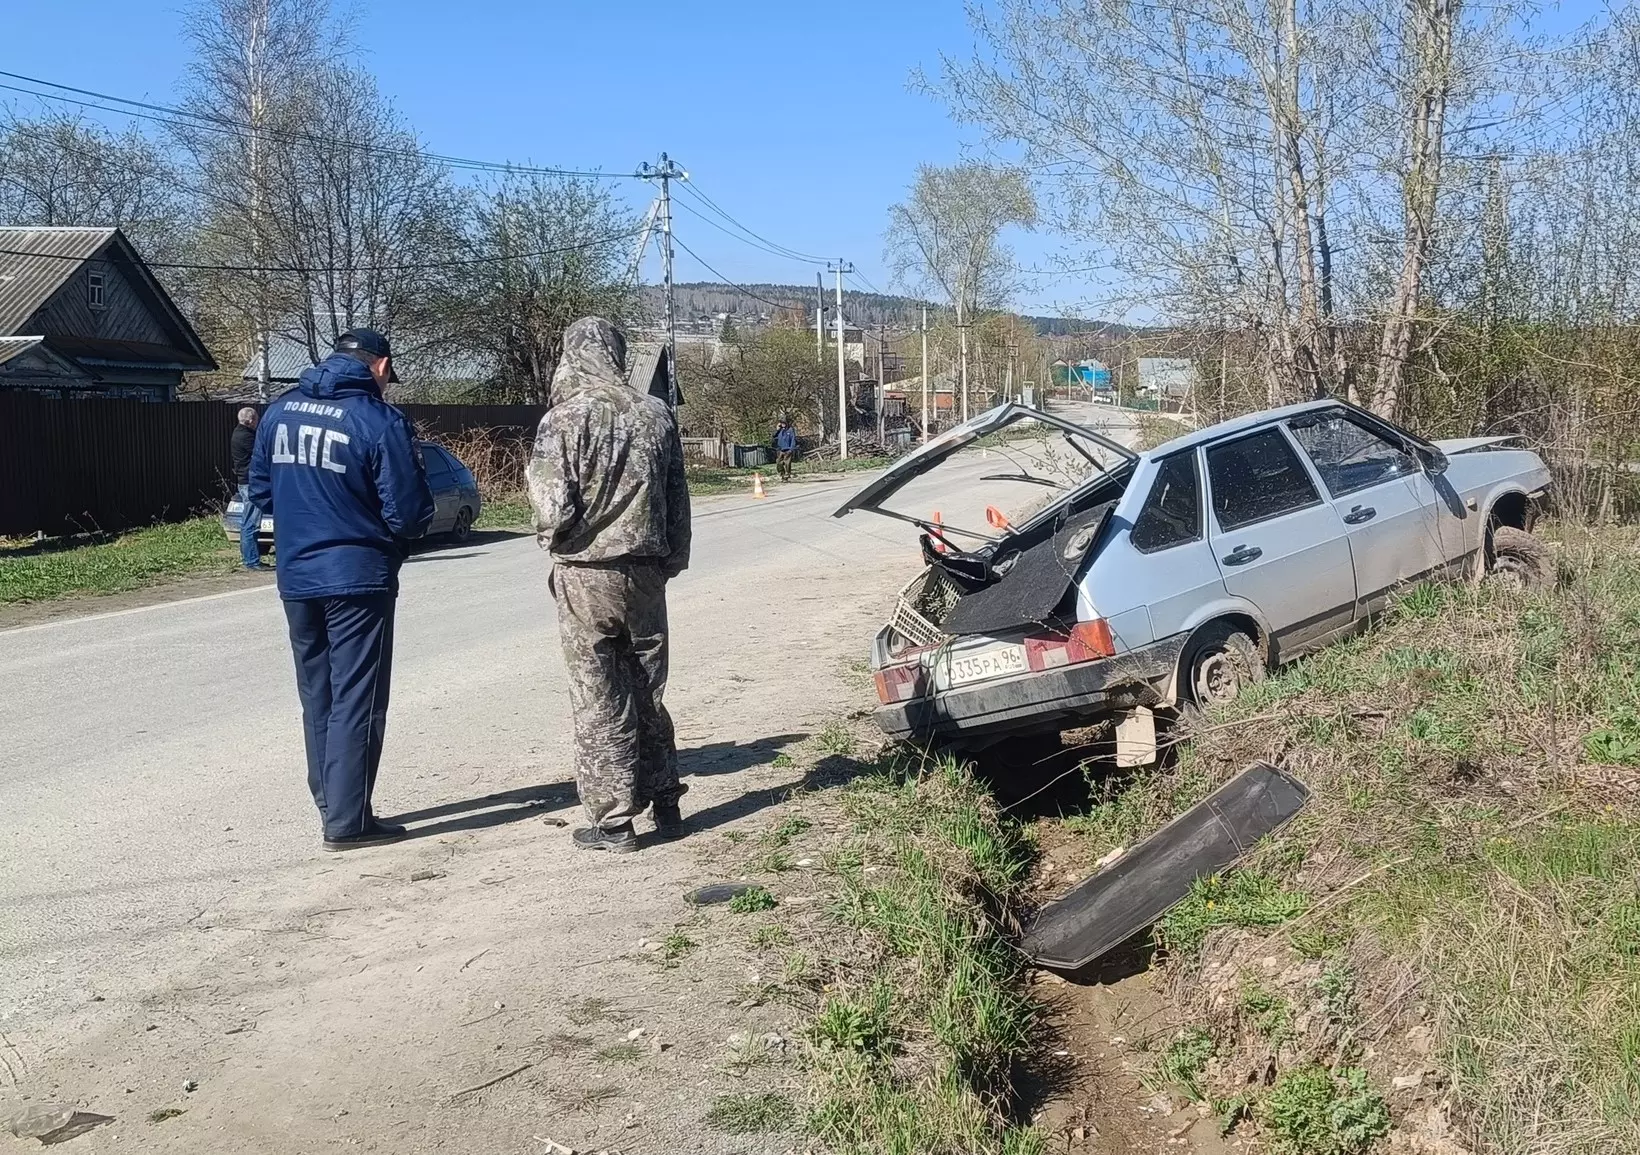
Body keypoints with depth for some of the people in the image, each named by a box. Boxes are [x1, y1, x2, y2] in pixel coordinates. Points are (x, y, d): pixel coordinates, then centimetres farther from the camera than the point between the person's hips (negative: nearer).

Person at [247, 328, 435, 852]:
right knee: (356, 702, 1)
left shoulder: (279, 411, 4)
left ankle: (330, 803, 26)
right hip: (358, 578, -6)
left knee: (317, 697, 17)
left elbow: (260, 488, 13)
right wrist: (389, 537, 7)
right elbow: (408, 513, -14)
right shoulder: (379, 421, -14)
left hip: (296, 578, 6)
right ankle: (347, 821, 4)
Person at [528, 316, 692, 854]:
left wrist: (552, 537, 5)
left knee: (599, 702, 4)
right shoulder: (656, 414, 2)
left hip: (586, 574, -4)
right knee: (648, 692, 16)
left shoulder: (565, 419, -12)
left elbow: (553, 506, -17)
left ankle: (614, 820, 10)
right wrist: (672, 560, 16)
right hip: (647, 572, 4)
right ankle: (665, 805, 25)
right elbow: (678, 500, 6)